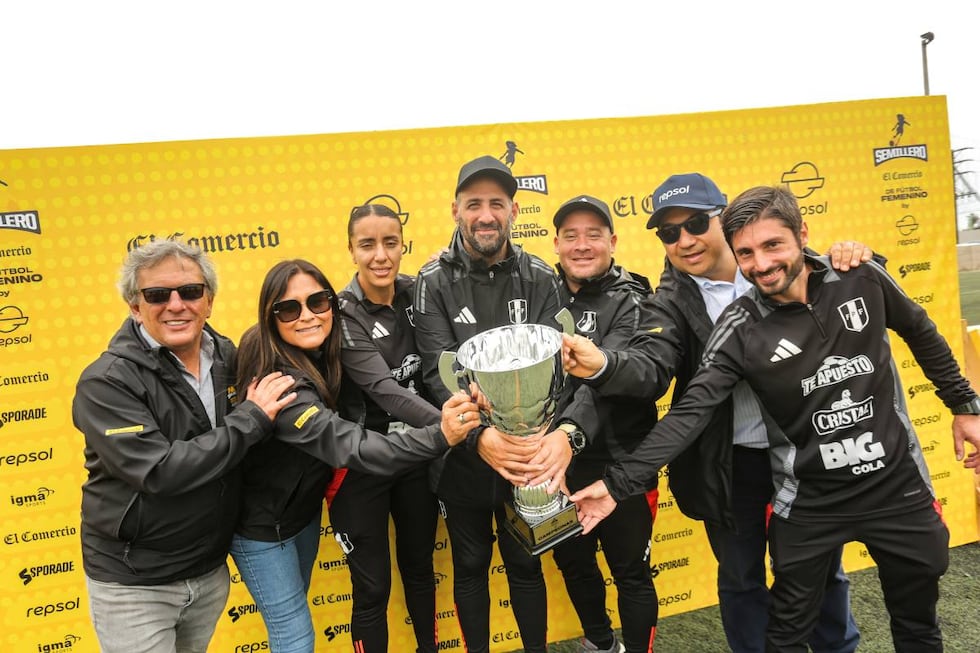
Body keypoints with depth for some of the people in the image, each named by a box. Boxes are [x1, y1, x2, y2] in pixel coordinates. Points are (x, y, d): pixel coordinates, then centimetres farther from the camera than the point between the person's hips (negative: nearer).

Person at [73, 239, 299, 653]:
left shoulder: (227, 356, -3)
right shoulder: (107, 382, -19)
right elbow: (160, 473, -29)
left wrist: (258, 411, -8)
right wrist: (251, 419, -24)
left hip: (211, 569, 5)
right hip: (134, 581, -5)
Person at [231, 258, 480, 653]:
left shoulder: (318, 354, -12)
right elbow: (349, 446, -46)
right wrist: (439, 437, -59)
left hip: (304, 510, 8)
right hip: (262, 527, -7)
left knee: (293, 612, 24)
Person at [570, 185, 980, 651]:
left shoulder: (861, 277, -9)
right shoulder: (741, 328, -16)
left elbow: (922, 335, 10)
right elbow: (690, 411, -22)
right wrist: (618, 482, -30)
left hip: (898, 486, 3)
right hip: (808, 503, -2)